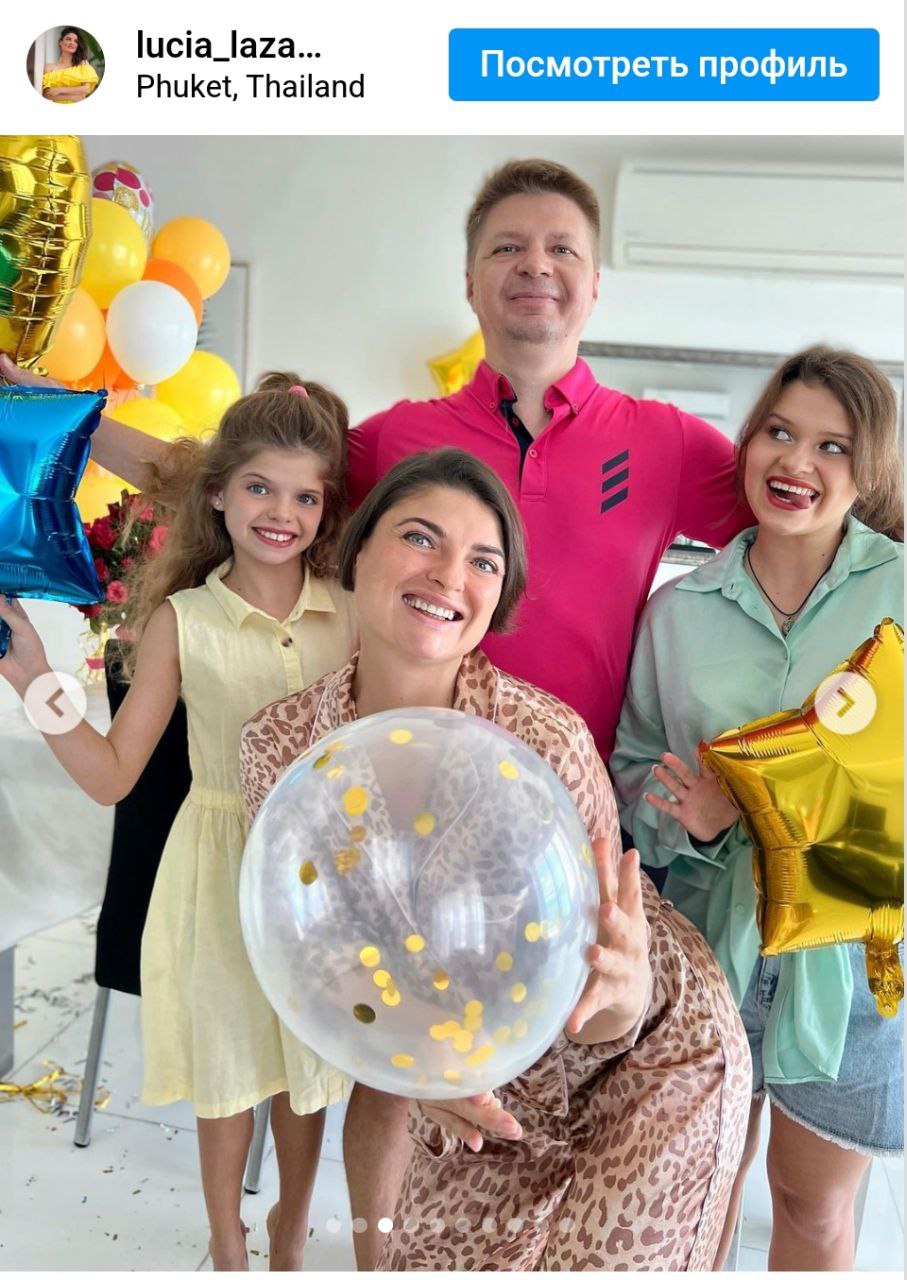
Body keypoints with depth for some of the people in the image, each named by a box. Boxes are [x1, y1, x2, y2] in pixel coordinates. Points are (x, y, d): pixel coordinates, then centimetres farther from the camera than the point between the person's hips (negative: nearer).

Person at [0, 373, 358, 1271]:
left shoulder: (353, 609, -6)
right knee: (228, 1069, 18)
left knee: (308, 1067, 20)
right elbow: (112, 775, -11)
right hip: (223, 867, -1)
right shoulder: (182, 619, -10)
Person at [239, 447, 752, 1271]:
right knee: (427, 1262, 18)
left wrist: (626, 988, -45)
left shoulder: (546, 743, -30)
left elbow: (593, 1023, -23)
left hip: (648, 1072, -3)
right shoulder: (280, 743, -18)